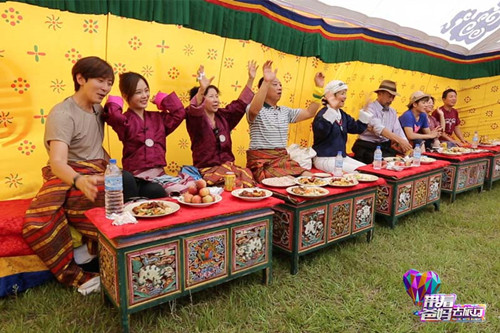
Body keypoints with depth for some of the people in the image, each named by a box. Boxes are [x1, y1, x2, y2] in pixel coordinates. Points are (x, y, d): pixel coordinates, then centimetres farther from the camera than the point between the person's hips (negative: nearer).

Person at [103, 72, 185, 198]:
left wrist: (161, 98, 13)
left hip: (159, 175, 5)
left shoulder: (158, 118, 15)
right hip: (136, 179, -5)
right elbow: (114, 116, -22)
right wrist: (114, 103, 0)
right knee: (157, 192, -32)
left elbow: (179, 113, 7)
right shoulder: (125, 121, 0)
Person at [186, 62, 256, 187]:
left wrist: (250, 79, 14)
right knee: (235, 183, -31)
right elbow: (194, 110, -25)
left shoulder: (223, 116, 13)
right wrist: (202, 89, -43)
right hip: (207, 170, -5)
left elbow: (240, 104, 19)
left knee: (248, 176, -24)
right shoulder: (195, 118, -3)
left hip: (228, 166, 5)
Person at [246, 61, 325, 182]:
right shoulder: (255, 109, -7)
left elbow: (309, 113, 14)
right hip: (262, 161, -7)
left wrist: (318, 88, 6)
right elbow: (254, 110, -32)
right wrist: (266, 81, -41)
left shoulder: (285, 111, 16)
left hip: (283, 158, 7)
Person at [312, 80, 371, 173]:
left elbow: (358, 128, 14)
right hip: (324, 159, -9)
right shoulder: (323, 114, -16)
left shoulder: (342, 115, 11)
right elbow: (321, 131, -36)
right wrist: (332, 109, -40)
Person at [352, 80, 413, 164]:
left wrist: (407, 146, -12)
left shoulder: (393, 112, 15)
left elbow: (398, 131, 9)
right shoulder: (370, 108, -7)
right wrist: (400, 140, -30)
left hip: (385, 146, 6)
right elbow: (378, 128, -22)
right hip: (367, 146, -6)